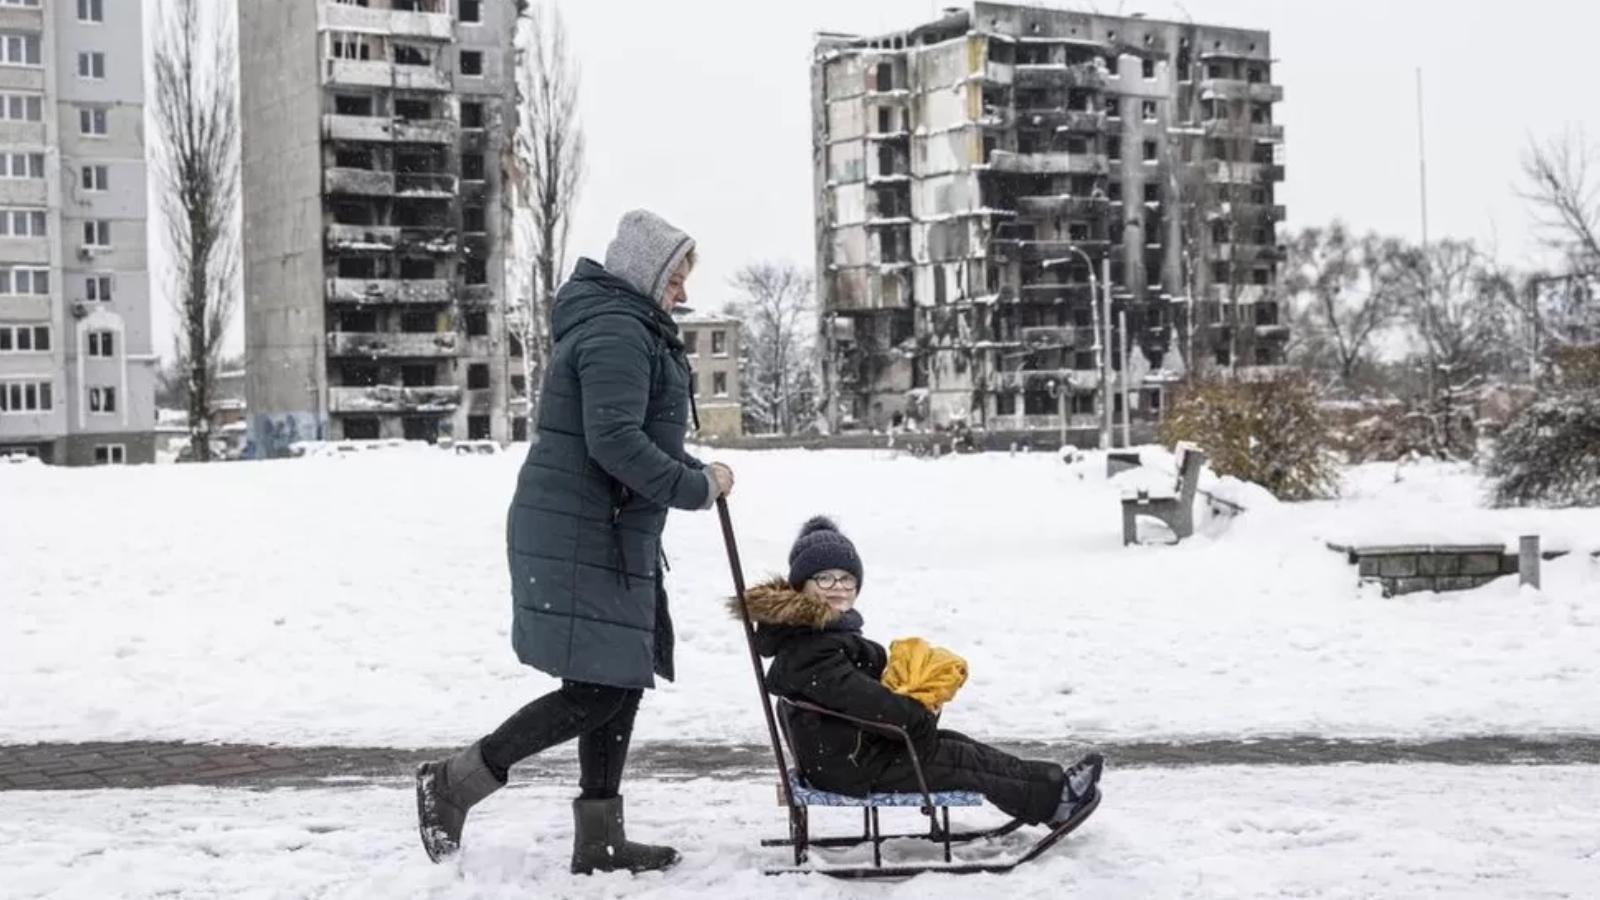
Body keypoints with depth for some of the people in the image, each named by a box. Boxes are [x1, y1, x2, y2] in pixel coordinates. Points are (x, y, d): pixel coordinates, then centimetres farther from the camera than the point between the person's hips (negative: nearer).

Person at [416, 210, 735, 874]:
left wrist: (697, 471, 13)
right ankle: (454, 782, -2)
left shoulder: (628, 328, 20)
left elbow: (643, 436, 28)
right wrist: (696, 487, -18)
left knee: (621, 683, 12)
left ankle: (599, 840, 17)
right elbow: (615, 441, -26)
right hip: (580, 538, -11)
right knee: (596, 691, -10)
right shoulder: (616, 333, -15)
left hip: (613, 538, 11)